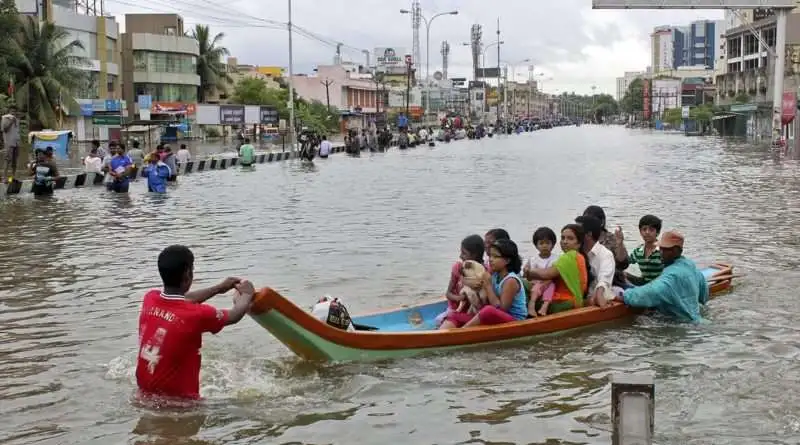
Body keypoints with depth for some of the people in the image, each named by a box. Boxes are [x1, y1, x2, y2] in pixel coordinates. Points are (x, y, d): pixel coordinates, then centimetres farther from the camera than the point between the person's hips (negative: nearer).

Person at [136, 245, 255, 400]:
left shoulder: (150, 298, -4)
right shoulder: (197, 315, -21)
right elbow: (234, 316, 1)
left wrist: (219, 288, 30)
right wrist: (247, 294, 21)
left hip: (145, 394, 7)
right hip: (179, 400, -7)